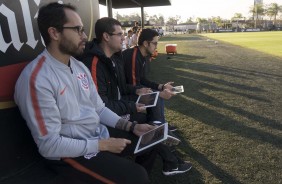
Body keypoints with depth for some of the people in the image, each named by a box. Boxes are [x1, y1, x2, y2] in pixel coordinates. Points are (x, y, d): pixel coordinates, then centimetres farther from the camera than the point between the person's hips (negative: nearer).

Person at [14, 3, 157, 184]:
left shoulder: (79, 66, 3)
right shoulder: (37, 80, -23)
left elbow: (99, 109, 6)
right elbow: (49, 145, -22)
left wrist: (131, 126, -6)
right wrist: (103, 145, -18)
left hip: (100, 135, 8)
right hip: (69, 153, -7)